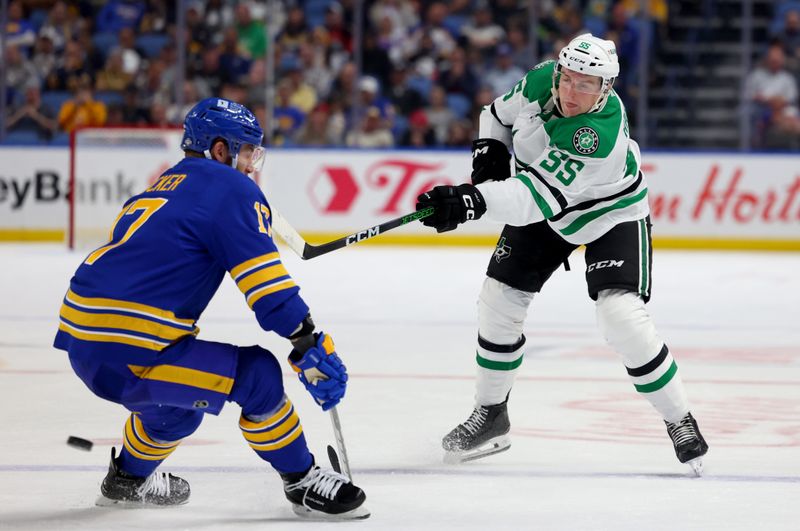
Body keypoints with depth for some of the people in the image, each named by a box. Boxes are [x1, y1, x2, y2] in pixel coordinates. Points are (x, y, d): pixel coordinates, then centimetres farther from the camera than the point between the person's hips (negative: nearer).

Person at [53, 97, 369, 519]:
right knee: (256, 376, -10)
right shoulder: (231, 188, -4)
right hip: (124, 353, -10)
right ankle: (304, 484, -1)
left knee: (177, 398, 34)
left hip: (80, 340, 10)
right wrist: (312, 348, -9)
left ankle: (128, 479, 50)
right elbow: (266, 283, -12)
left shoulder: (163, 187, 23)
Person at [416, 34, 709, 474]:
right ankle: (490, 415, 21)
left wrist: (474, 201, -58)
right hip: (544, 212, 6)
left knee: (622, 316, -22)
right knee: (498, 300, 1)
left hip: (611, 212, -6)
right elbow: (500, 114, 4)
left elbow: (542, 194, -47)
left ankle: (679, 422, -5)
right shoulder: (540, 81, -20)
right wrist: (490, 150, -16)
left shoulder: (602, 132, -39)